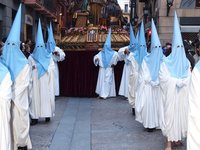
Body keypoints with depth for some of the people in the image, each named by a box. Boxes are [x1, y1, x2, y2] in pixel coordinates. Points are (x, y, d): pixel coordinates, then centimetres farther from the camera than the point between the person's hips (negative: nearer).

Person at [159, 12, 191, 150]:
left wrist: (173, 80, -14)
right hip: (170, 93, -4)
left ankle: (177, 137, 26)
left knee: (182, 114, 10)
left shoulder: (186, 62, 6)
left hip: (183, 94, 4)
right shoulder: (166, 61, -6)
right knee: (170, 114, -3)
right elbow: (163, 78, -13)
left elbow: (188, 80, 1)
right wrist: (179, 81, -12)